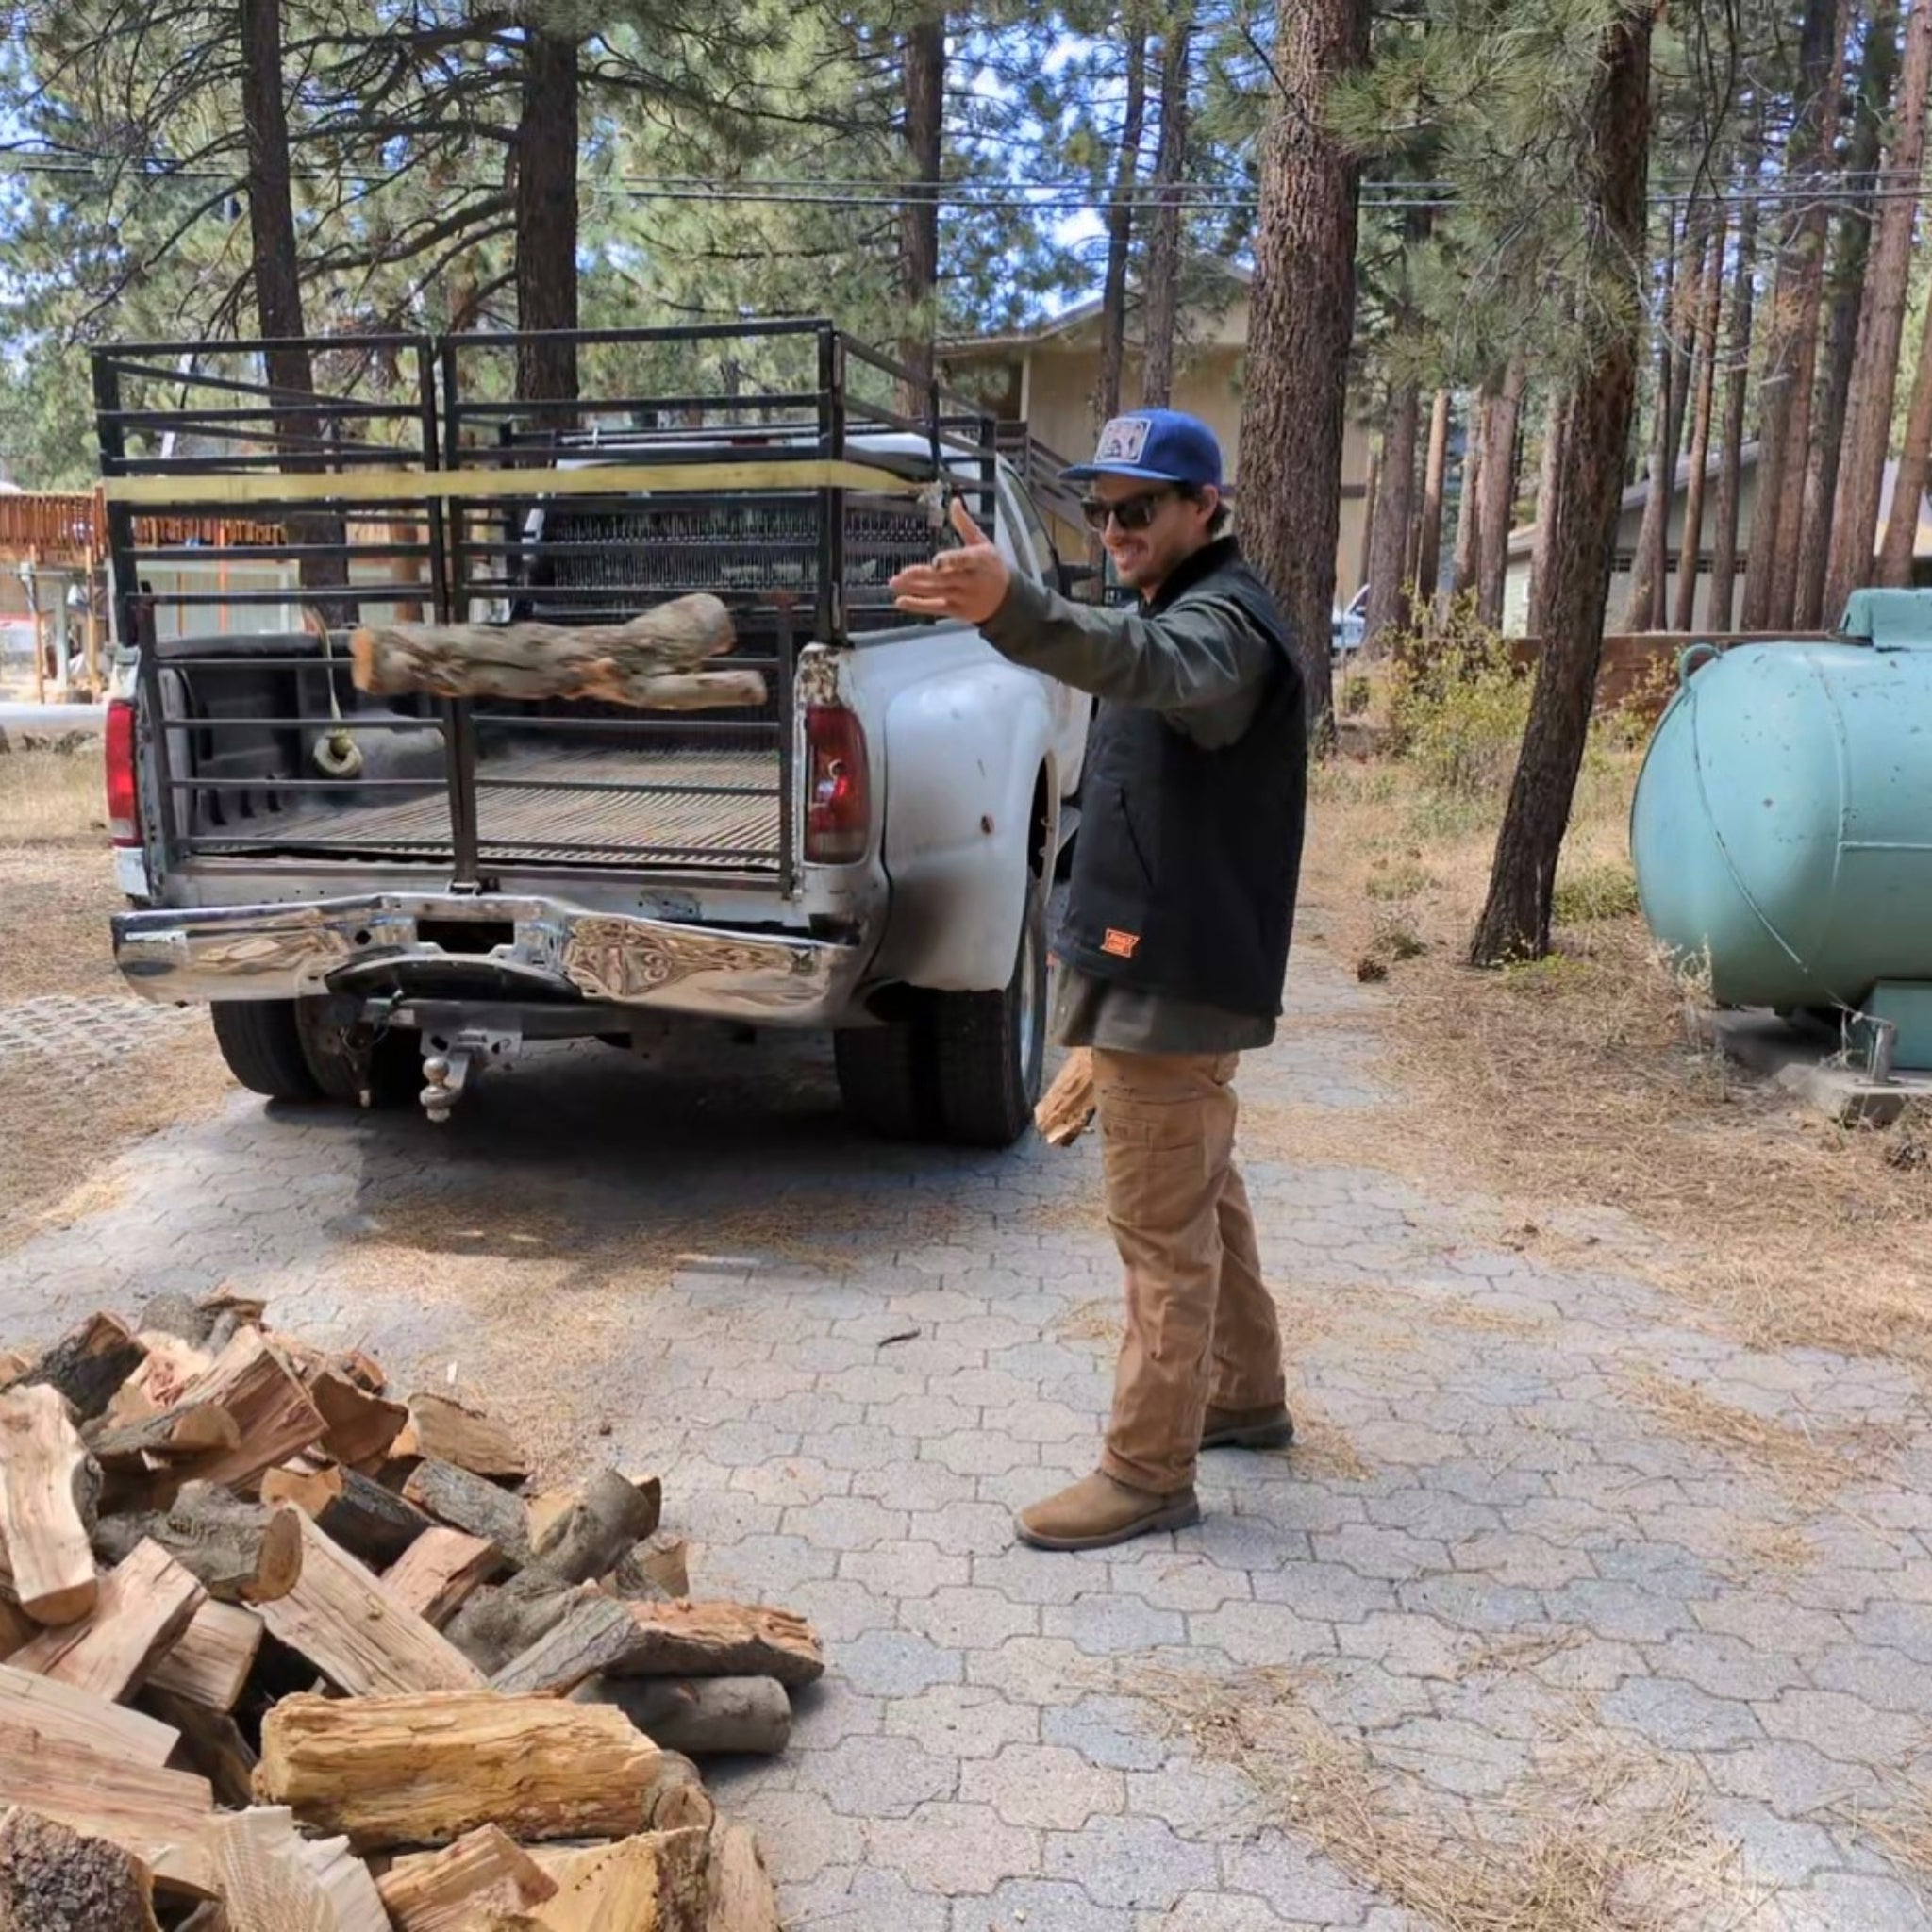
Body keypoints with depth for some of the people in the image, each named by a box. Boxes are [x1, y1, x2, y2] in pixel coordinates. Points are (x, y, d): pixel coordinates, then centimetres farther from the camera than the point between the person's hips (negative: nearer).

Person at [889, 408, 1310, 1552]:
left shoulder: (1223, 623, -19)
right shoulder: (1190, 612, 16)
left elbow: (1144, 663, -44)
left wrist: (1010, 607, -62)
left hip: (1173, 980, -11)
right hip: (1171, 967, 11)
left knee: (1164, 1232, -2)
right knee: (1205, 1201, 21)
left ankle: (1150, 1475, 8)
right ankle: (1247, 1394, 36)